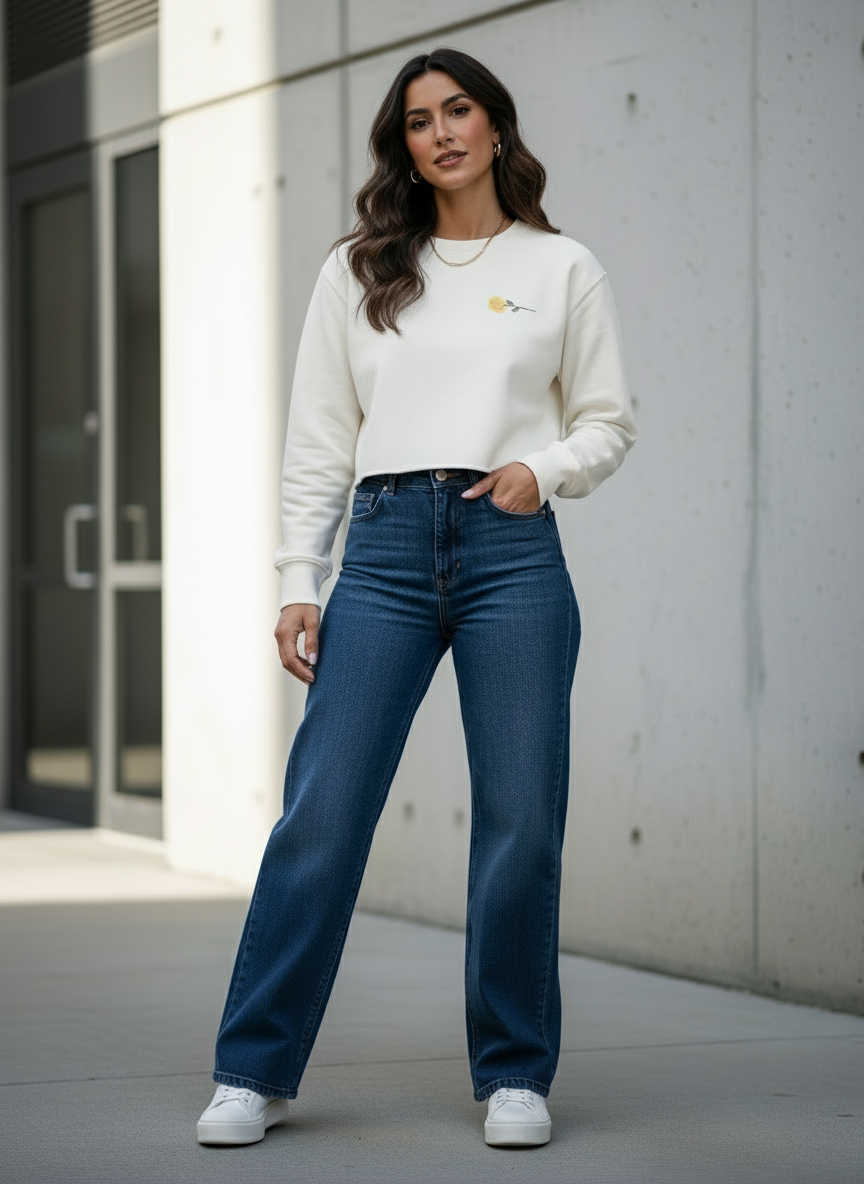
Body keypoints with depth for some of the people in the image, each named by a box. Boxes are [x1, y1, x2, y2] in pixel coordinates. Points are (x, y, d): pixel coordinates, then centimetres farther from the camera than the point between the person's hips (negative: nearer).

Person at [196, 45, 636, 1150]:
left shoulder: (562, 269, 10)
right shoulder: (357, 271, 12)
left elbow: (608, 420, 13)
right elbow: (317, 438, 10)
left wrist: (544, 467, -8)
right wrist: (298, 583, 3)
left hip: (513, 551, 0)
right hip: (384, 549, 0)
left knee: (520, 824, 0)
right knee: (320, 812, -5)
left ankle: (514, 1076, 13)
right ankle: (253, 1071, 3)